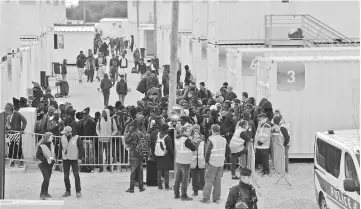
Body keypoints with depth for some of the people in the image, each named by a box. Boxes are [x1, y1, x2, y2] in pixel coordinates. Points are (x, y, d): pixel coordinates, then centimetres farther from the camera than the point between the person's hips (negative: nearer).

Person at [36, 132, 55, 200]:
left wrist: (52, 157, -2)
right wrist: (46, 159, -24)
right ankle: (42, 194, -7)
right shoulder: (41, 146, -16)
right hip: (43, 164, -7)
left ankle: (46, 192, 26)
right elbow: (38, 156, -16)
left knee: (48, 179, 12)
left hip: (50, 164, 7)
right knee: (46, 178, -16)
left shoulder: (51, 144, 6)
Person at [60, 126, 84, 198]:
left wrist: (80, 158, -13)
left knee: (76, 175, -8)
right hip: (65, 159, 4)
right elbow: (61, 147, 13)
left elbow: (81, 148, -7)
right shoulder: (63, 138, 4)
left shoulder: (76, 138, -10)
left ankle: (78, 191, -2)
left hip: (74, 159, -4)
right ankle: (68, 191, 16)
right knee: (66, 176, 5)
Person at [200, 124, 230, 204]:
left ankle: (206, 198, 0)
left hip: (212, 163, -5)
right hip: (221, 163, 5)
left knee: (209, 181, 1)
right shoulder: (224, 140, 6)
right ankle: (217, 198, 13)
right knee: (218, 181, 11)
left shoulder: (211, 139, -11)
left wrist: (206, 161, -3)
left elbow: (207, 152, -15)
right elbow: (228, 151, 12)